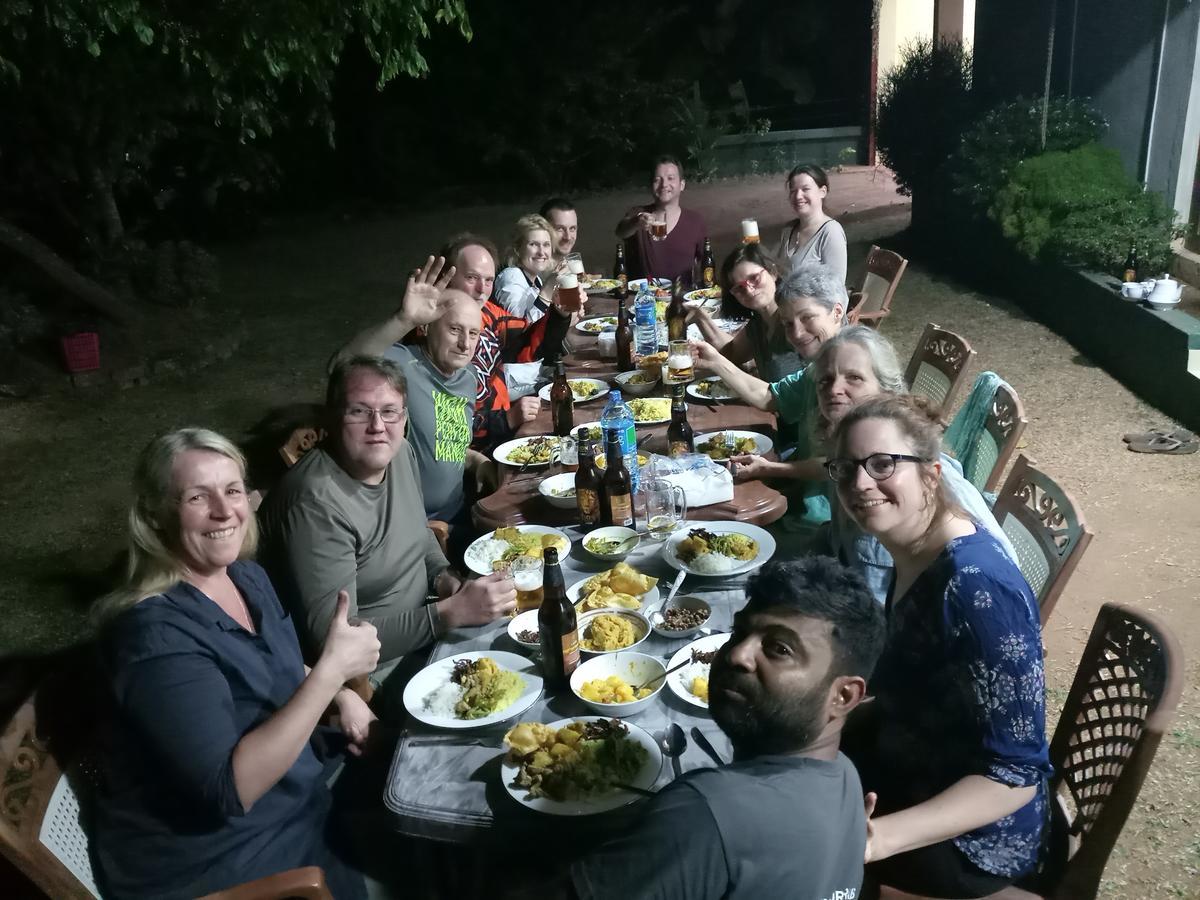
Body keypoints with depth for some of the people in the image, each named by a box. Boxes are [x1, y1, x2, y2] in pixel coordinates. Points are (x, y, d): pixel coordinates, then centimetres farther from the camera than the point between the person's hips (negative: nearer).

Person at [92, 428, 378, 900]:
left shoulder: (248, 578, -2)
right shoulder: (158, 632, -28)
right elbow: (230, 791, -33)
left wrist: (341, 695, -3)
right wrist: (331, 668, -34)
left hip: (294, 805, 8)